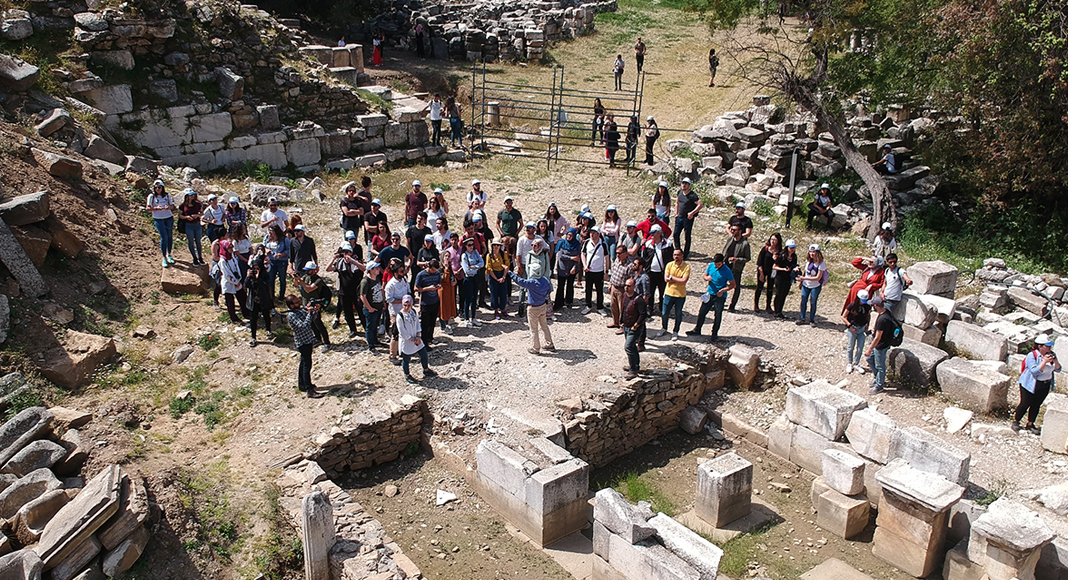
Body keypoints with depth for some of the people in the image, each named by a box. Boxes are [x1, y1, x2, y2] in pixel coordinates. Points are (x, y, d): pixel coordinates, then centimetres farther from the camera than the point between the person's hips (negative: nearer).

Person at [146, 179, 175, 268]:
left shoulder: (167, 195, 5)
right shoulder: (151, 196, -2)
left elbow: (172, 206, 6)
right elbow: (147, 208, -1)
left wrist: (168, 207, -17)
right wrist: (156, 208, -20)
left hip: (169, 218, 3)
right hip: (158, 219, -3)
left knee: (170, 237, 8)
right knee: (164, 238, -8)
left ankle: (169, 254, 28)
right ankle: (164, 258, 4)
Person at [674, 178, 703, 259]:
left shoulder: (692, 195, -16)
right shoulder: (679, 192, 4)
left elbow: (701, 204, -21)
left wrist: (692, 213, -21)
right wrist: (676, 212, 13)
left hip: (688, 218, -6)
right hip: (679, 217, 6)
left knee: (687, 236, 2)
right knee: (676, 234, 7)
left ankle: (685, 254, 10)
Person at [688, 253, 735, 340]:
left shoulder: (727, 271, -15)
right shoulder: (711, 266, -2)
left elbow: (733, 284, -10)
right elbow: (705, 276, 12)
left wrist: (723, 290, -21)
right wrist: (707, 278, -13)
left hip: (720, 296, -4)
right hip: (709, 293, 5)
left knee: (717, 316, 6)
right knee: (702, 312, 10)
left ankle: (714, 334, 23)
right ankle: (697, 330, 25)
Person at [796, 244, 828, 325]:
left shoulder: (821, 264, -18)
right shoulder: (808, 260, -2)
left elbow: (818, 278, -21)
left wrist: (804, 278, -27)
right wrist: (801, 281, 15)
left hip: (815, 286, -4)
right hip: (805, 285, 4)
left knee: (813, 303, 5)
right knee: (803, 301, 4)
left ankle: (812, 320, 18)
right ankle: (802, 318, 17)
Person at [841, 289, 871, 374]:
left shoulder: (867, 306, -4)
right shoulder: (852, 306, -14)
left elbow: (868, 315, 16)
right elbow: (843, 317, -7)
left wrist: (867, 325, 4)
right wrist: (850, 326, -12)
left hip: (862, 329, 3)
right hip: (852, 329, -3)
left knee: (860, 348, 5)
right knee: (850, 347, 7)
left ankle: (856, 364, 21)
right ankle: (849, 364, 24)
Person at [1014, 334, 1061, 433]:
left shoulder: (1051, 354, 1)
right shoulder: (1032, 356, -18)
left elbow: (1058, 369, 1)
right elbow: (1035, 371, -24)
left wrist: (1055, 361, -19)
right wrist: (1045, 361, -31)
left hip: (1045, 386, 5)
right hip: (1030, 385, -5)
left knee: (1036, 405, 11)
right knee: (1025, 404, 2)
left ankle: (1030, 424, 24)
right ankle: (1015, 421, 19)